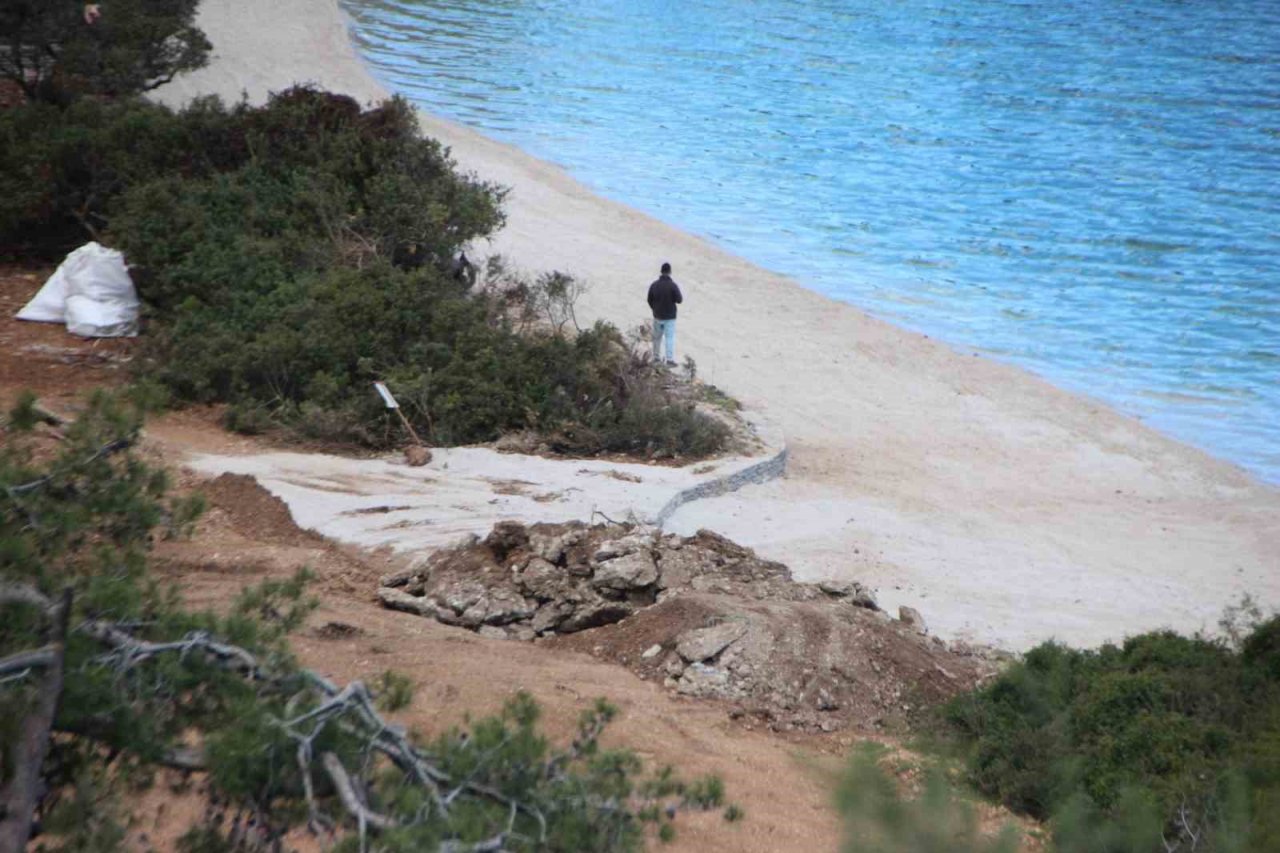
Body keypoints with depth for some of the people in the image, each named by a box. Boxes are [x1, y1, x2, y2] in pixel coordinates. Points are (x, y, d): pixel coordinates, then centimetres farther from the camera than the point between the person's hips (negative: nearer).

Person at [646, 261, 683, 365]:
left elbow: (649, 300, 5)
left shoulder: (654, 285, -3)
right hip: (670, 317, -4)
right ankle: (670, 359, -9)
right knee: (670, 337, -2)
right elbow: (679, 300, -11)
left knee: (657, 337, 16)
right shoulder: (673, 285, -16)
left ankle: (655, 357, 23)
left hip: (657, 316, 4)